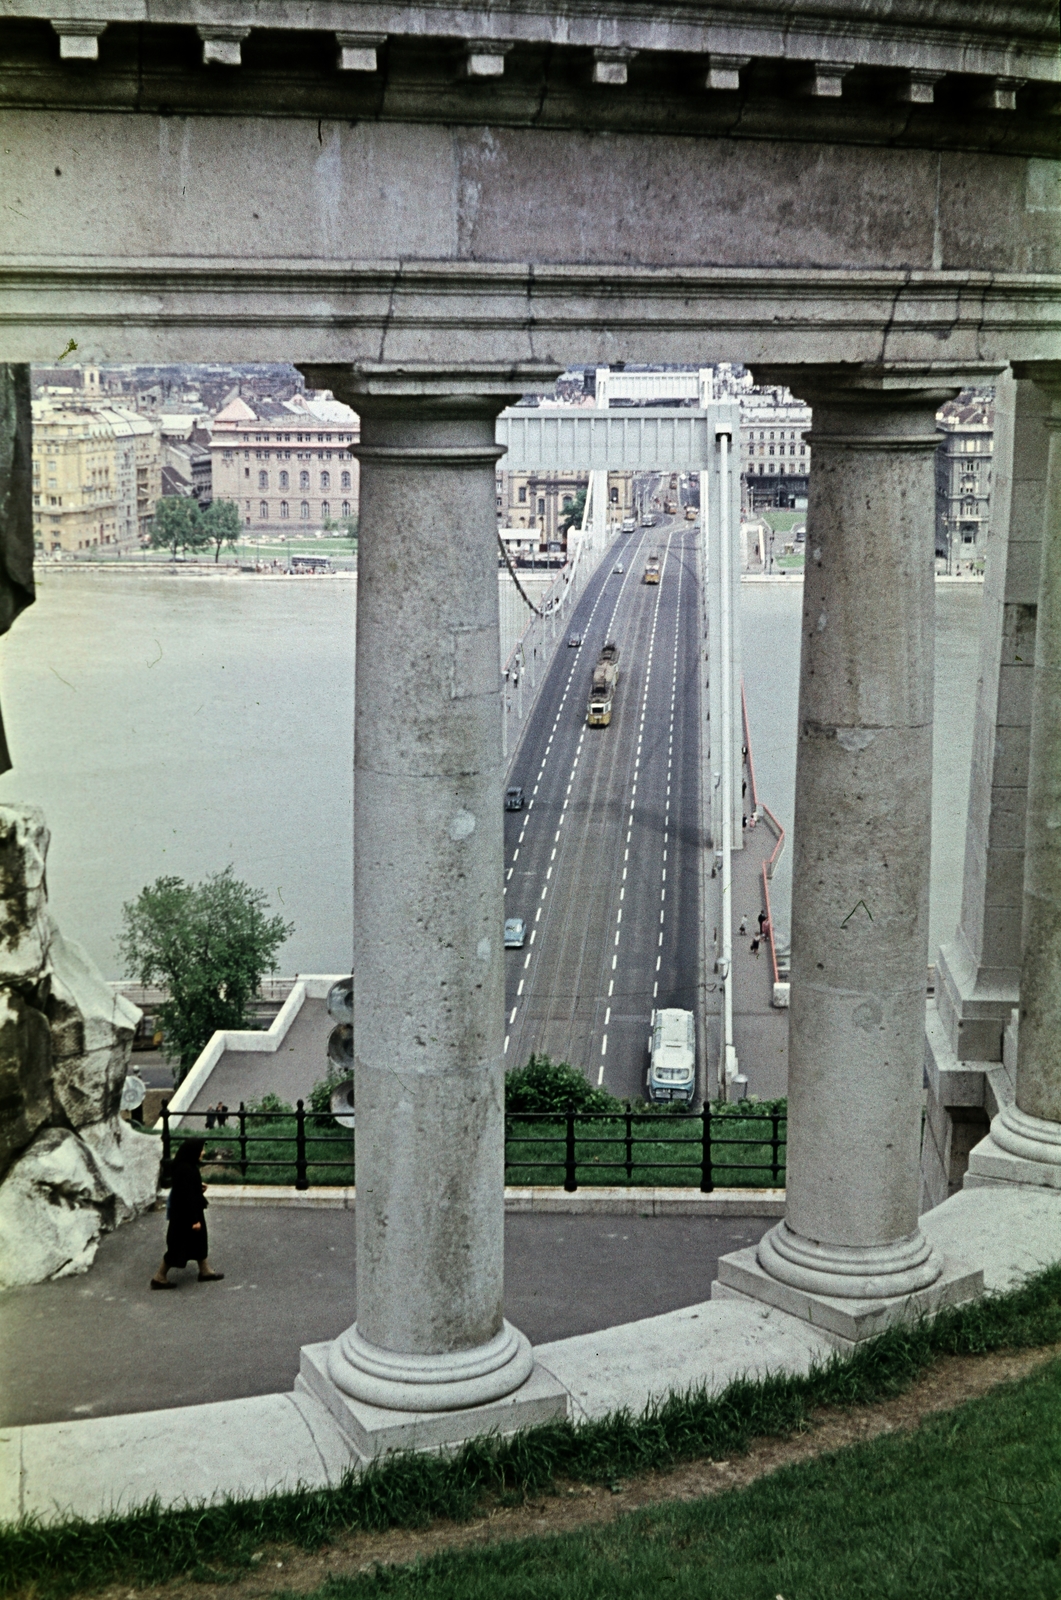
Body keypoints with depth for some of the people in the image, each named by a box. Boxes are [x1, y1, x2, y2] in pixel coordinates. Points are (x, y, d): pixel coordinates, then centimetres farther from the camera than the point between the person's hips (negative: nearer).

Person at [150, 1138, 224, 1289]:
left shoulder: (187, 1166, 3)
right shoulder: (186, 1170, -27)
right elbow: (187, 1196, -26)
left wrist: (199, 1187, 3)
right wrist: (194, 1219, -22)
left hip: (188, 1212, 10)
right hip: (184, 1214, -10)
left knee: (199, 1240, 19)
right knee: (178, 1245, 1)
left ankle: (205, 1271, 32)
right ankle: (159, 1277, 11)